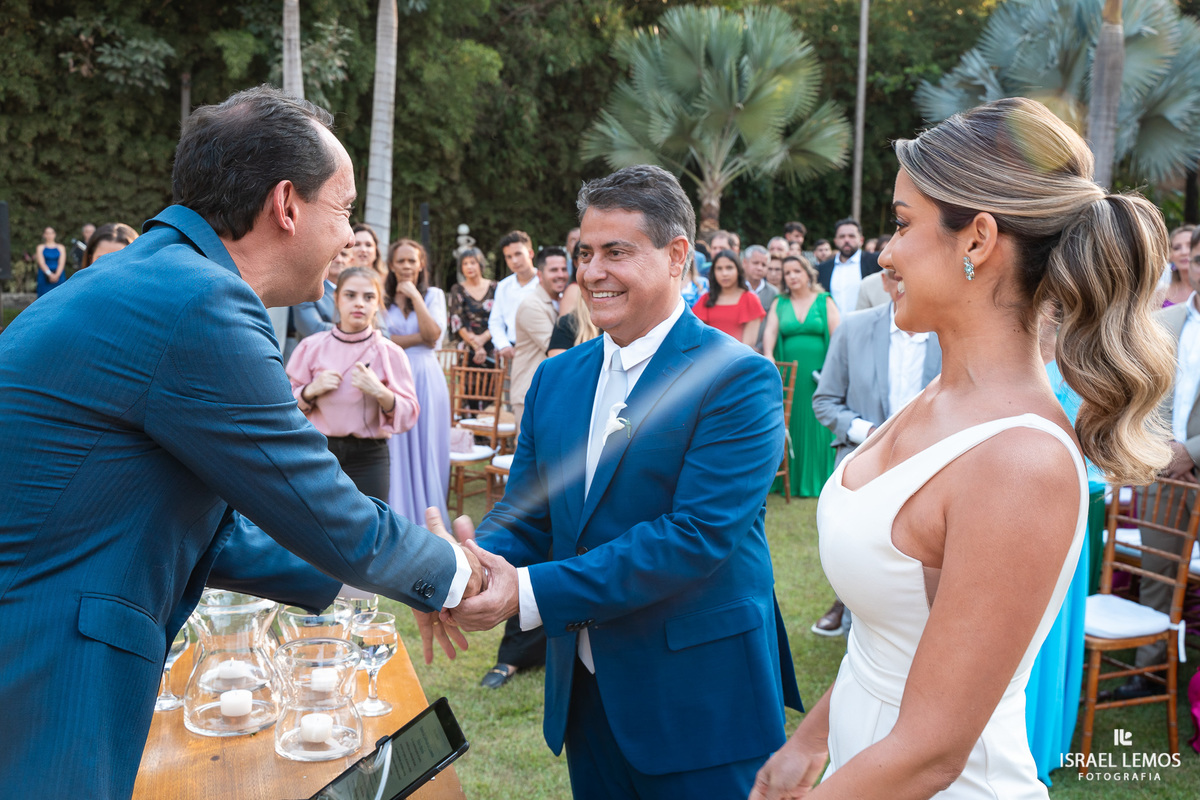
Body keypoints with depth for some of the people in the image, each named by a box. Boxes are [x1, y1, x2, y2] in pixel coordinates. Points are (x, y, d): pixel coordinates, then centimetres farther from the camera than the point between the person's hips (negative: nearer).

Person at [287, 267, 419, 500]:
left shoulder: (389, 352, -2)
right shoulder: (311, 347, 2)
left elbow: (408, 416, -4)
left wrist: (380, 392, -20)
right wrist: (312, 390, -11)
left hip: (368, 457, -1)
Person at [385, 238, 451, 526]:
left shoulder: (434, 295, 8)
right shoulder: (382, 297, 6)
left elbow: (433, 334, -6)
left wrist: (415, 297, -5)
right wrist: (420, 339, -7)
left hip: (425, 378, 0)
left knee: (425, 446, 3)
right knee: (396, 450, 0)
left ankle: (427, 517, 11)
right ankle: (397, 516, 8)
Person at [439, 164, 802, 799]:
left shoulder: (740, 379, -14)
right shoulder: (555, 378, 7)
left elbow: (698, 532, -23)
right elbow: (525, 512, 7)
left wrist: (531, 592, -26)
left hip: (696, 700, -5)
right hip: (584, 693, 6)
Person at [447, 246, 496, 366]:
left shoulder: (494, 288, 8)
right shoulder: (458, 290, 7)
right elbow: (458, 321, -2)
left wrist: (483, 338, -14)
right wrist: (476, 346, -12)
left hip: (492, 350, 1)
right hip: (468, 351, -1)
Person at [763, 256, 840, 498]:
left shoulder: (825, 301, 7)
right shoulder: (779, 304, 12)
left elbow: (837, 336, -1)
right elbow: (770, 331, -3)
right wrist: (768, 356, -21)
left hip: (817, 373, -2)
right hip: (788, 374, 2)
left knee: (818, 425, -1)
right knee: (791, 426, 2)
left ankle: (818, 479, 7)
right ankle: (792, 480, 8)